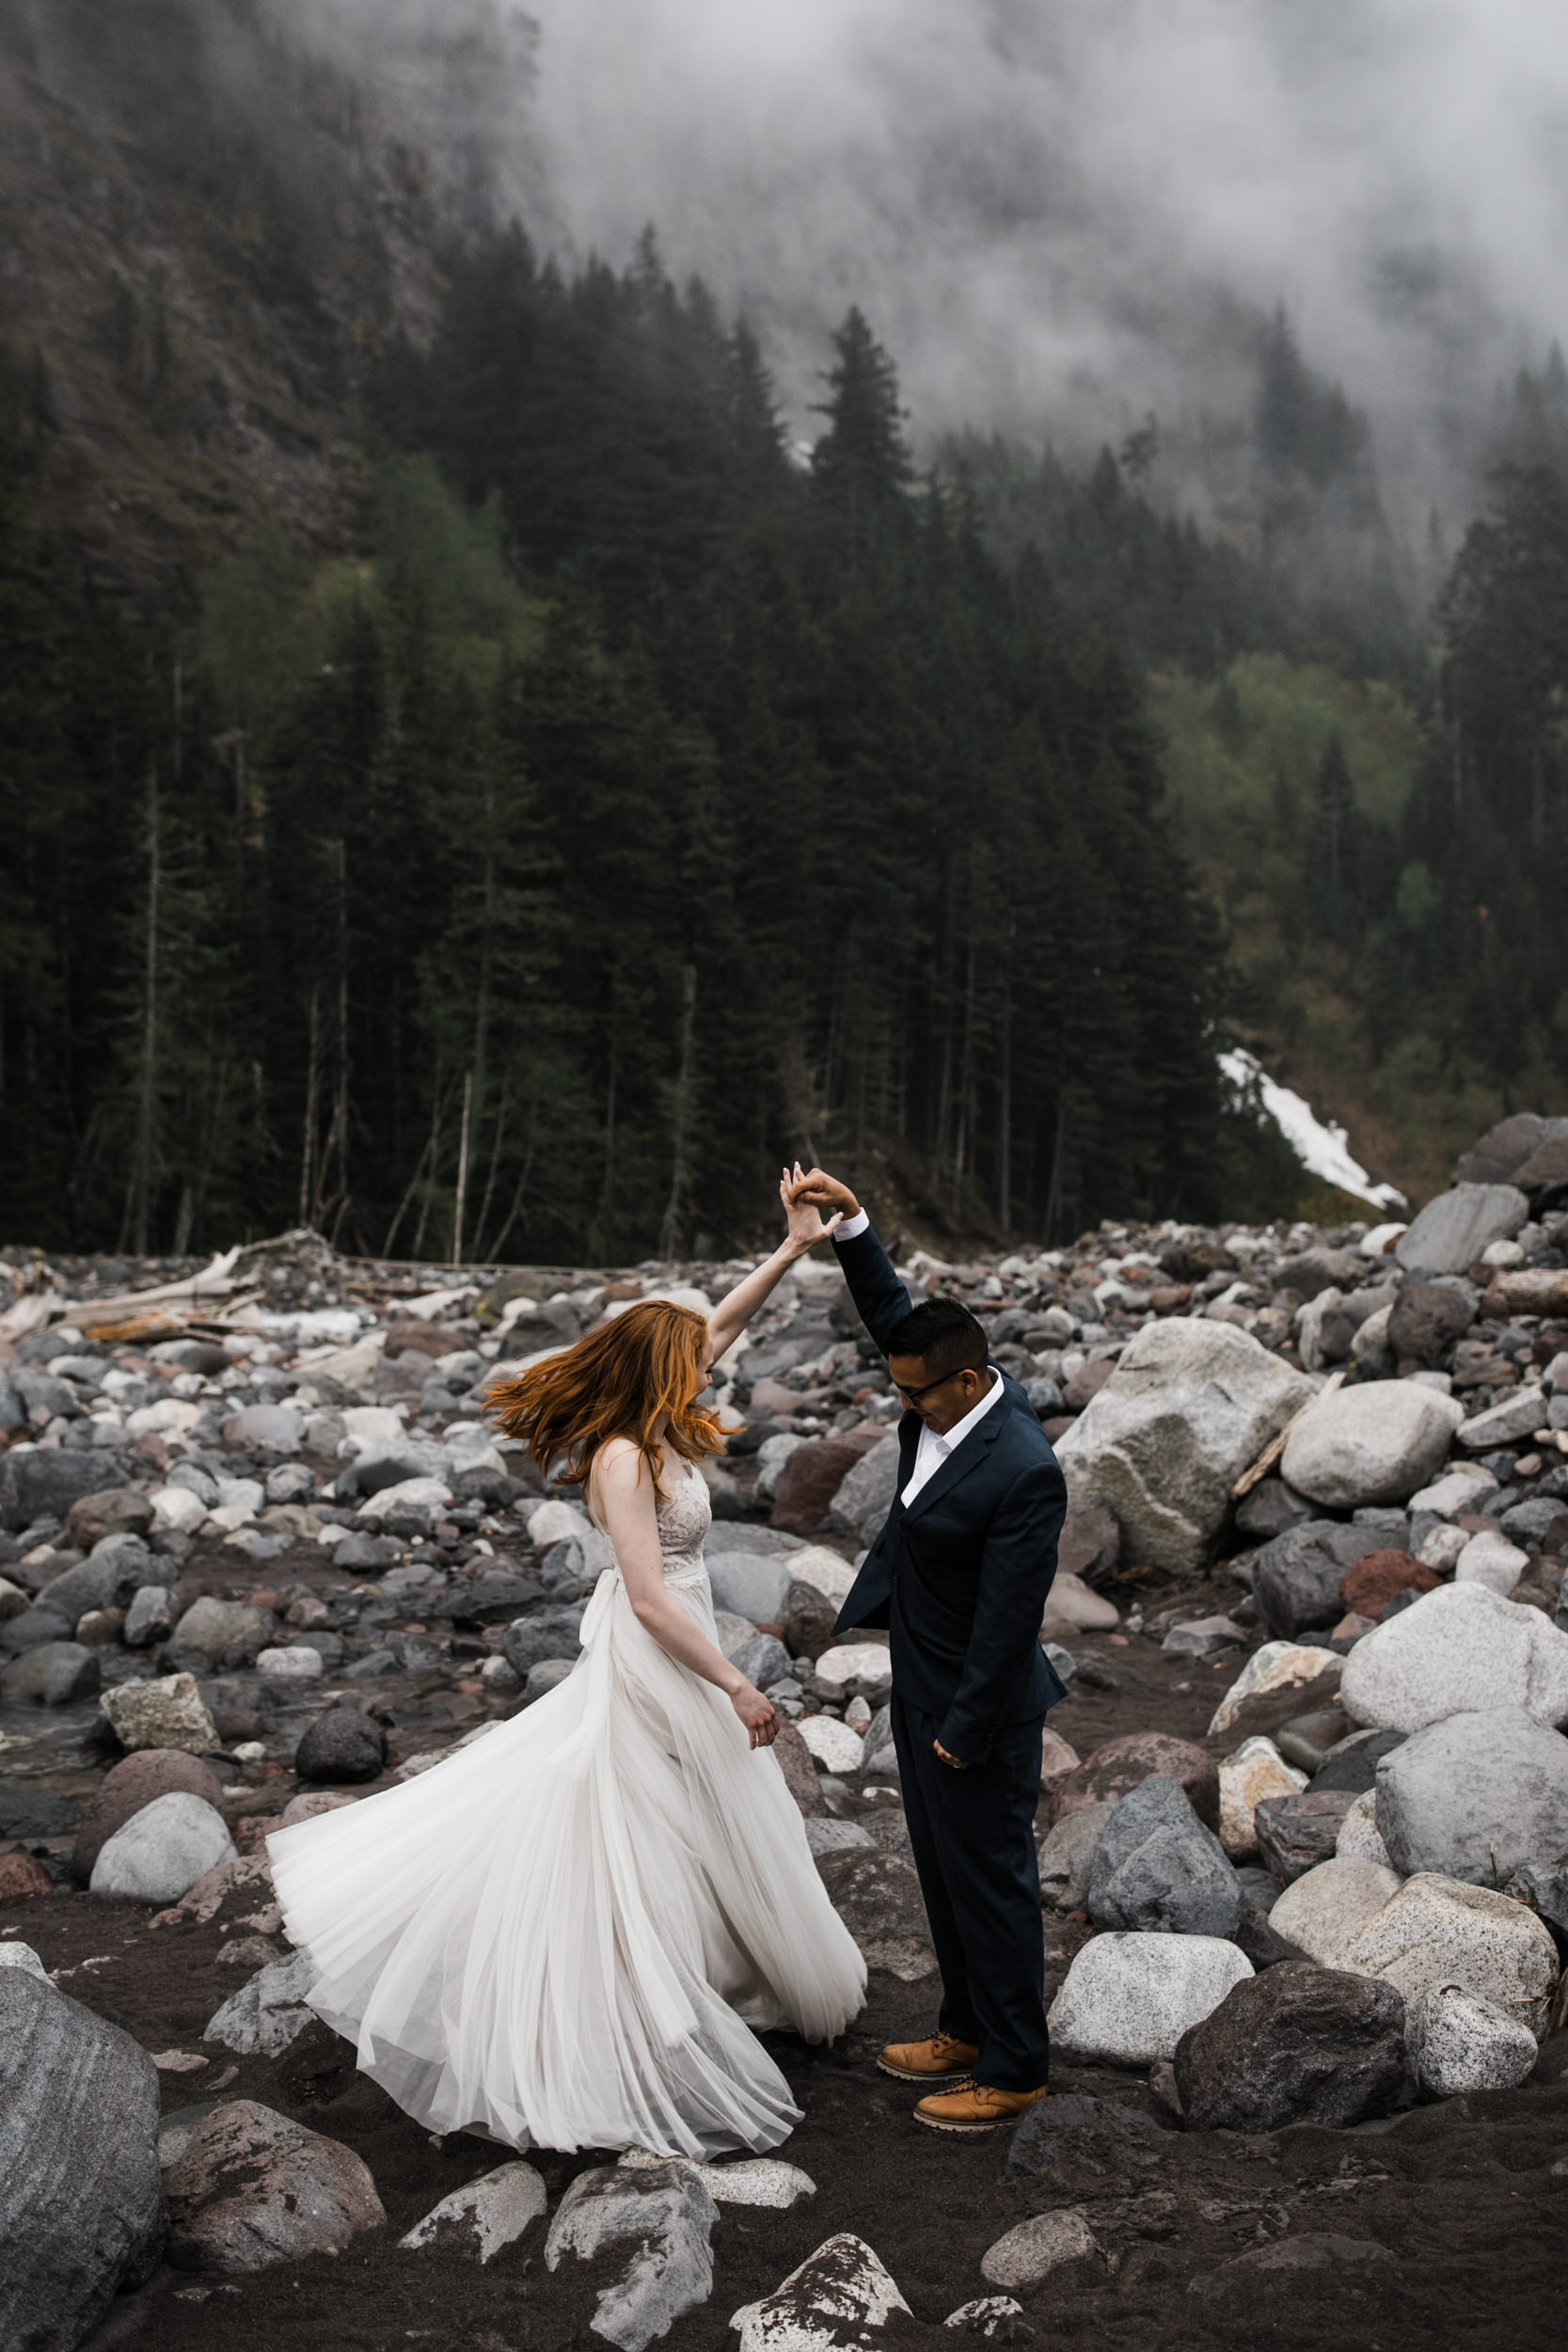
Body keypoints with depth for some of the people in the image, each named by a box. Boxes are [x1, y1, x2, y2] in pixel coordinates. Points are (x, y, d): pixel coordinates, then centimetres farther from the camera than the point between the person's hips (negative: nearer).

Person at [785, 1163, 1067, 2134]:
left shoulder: (1022, 1472, -31)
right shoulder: (955, 1394, -6)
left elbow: (1011, 1616, -26)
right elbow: (891, 1312, 9)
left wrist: (965, 1731, -18)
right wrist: (851, 1220, -4)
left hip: (977, 1703, -9)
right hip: (920, 1682, 9)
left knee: (991, 1880, 7)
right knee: (942, 1868, 22)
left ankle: (1014, 2069, 24)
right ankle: (970, 2030, 40)